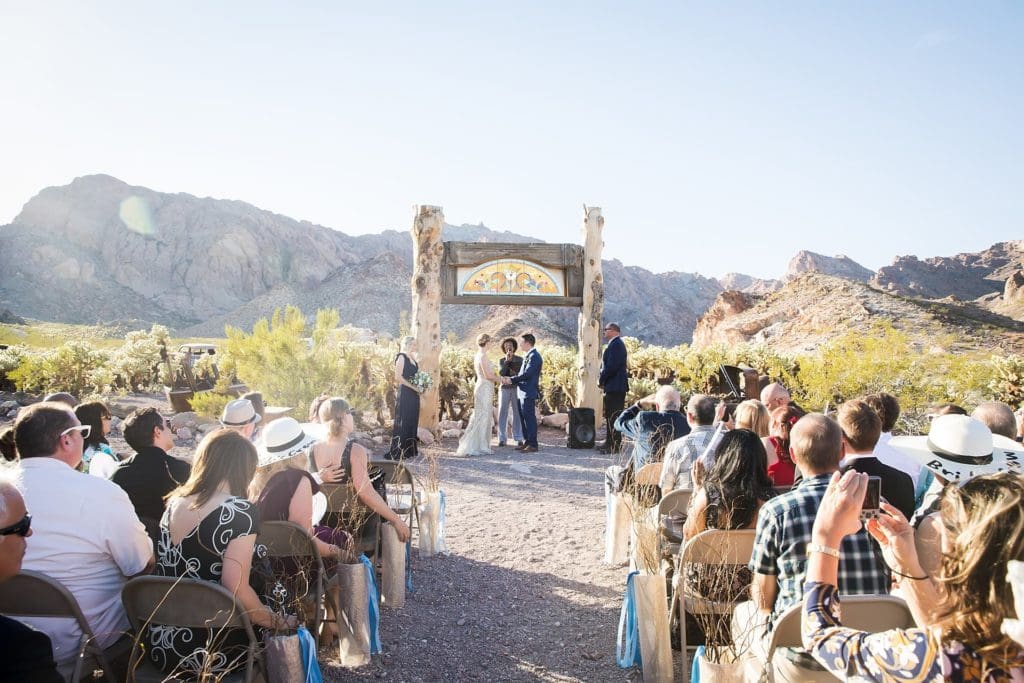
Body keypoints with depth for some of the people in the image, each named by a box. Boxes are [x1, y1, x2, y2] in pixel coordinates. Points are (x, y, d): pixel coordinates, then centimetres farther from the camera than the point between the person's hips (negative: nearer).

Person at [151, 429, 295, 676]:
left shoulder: (175, 502, 3)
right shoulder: (241, 512, -18)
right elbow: (236, 590, -23)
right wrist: (279, 623, -7)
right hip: (213, 652, -6)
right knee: (289, 631, 22)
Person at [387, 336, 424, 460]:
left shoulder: (412, 358, 15)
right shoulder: (401, 357, -9)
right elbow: (398, 377, -17)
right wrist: (414, 387, -17)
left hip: (414, 394, 8)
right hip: (405, 394, -8)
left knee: (412, 421, 10)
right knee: (403, 422, -5)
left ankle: (409, 450, 18)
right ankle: (397, 452, 0)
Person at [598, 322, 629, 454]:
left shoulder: (615, 344, -15)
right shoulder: (616, 344, 17)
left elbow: (611, 366, -22)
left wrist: (601, 380, -11)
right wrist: (603, 379, 11)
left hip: (615, 387, -11)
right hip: (614, 386, 11)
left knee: (613, 416, -8)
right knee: (610, 415, 15)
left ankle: (615, 445, -4)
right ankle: (610, 443, 22)